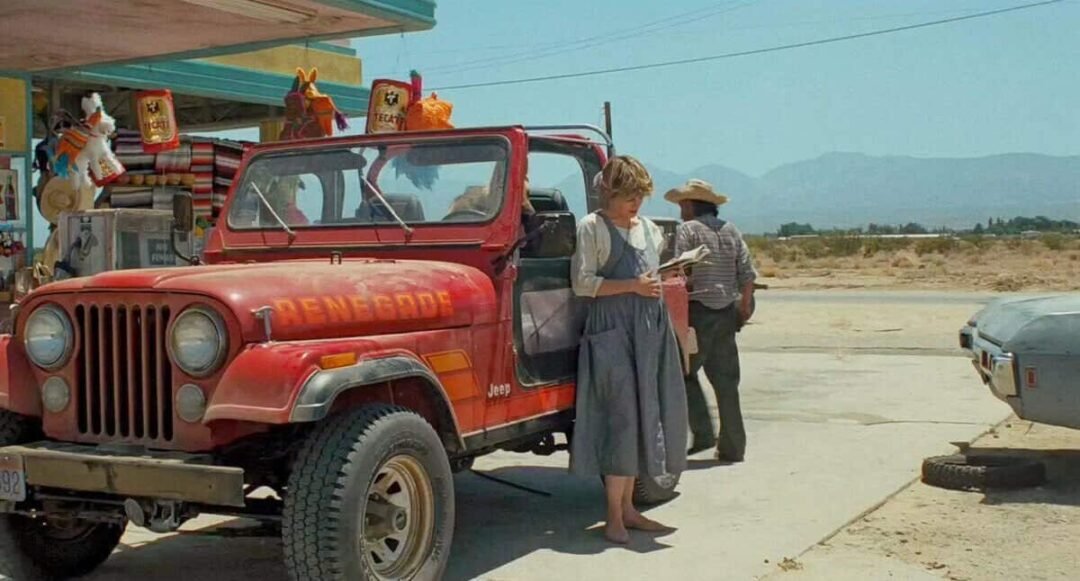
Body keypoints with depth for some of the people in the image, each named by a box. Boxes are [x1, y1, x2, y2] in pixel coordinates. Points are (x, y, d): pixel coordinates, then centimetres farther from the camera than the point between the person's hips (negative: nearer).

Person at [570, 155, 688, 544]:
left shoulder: (648, 228, 16)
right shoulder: (592, 228, -4)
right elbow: (581, 283, -11)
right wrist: (632, 285, -17)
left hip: (651, 329, 7)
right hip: (612, 330, -7)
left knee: (645, 414, 7)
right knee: (623, 417, -9)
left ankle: (627, 508, 15)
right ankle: (614, 517, -2)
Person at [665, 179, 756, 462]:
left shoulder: (687, 230, -6)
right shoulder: (731, 231, 12)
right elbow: (747, 274, 9)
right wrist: (745, 306, 15)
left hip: (698, 310, -6)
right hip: (727, 312, 6)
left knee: (686, 374, 7)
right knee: (726, 379, 9)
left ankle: (703, 433, -2)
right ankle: (732, 447, 11)